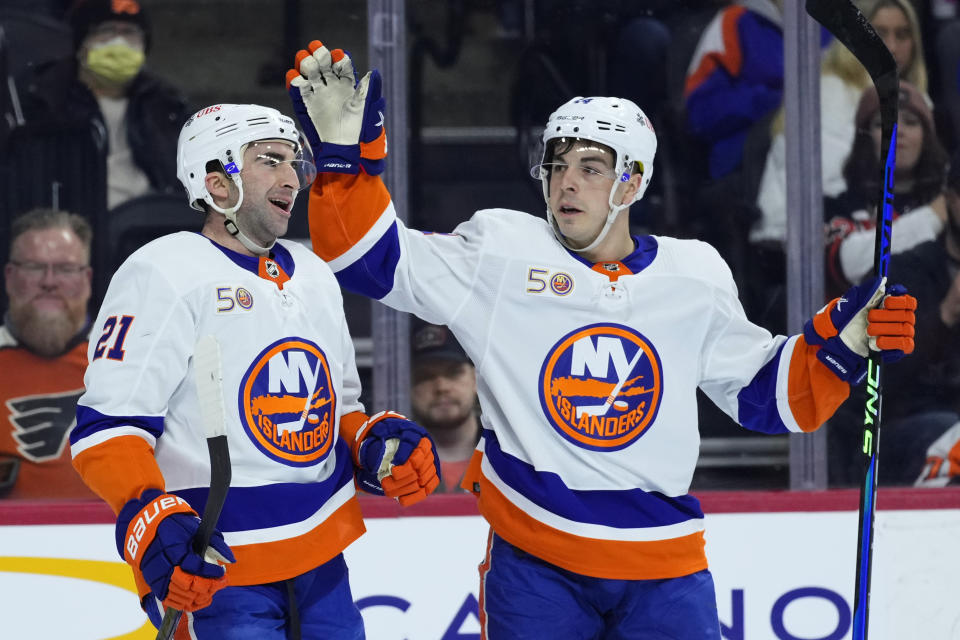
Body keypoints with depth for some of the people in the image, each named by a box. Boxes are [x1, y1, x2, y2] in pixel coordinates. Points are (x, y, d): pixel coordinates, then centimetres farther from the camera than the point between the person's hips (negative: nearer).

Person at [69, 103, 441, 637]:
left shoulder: (315, 276, 17)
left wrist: (379, 445, 6)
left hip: (321, 562, 8)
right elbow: (108, 424, -14)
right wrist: (149, 520, -28)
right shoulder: (163, 276, -10)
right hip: (214, 571, -7)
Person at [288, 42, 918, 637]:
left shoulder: (694, 277, 6)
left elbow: (765, 392, 12)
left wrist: (842, 342, -3)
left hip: (662, 563, 1)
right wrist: (346, 155, -15)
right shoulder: (501, 252, 0)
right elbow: (377, 260, -2)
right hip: (532, 562, -1)